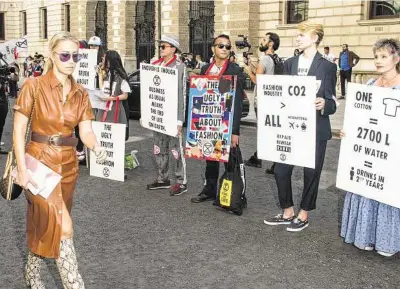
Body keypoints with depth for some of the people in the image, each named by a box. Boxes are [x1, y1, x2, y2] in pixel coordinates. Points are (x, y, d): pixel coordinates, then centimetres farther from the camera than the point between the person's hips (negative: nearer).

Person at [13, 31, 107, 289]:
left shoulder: (81, 94, 3)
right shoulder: (34, 86, -10)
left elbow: (86, 131, -2)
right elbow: (19, 129, -9)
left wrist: (96, 147, -25)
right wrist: (22, 169, -16)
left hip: (68, 163, 5)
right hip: (39, 160, -5)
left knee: (44, 222, 17)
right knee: (60, 224, -14)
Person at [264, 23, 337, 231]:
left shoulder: (327, 67, -4)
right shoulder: (290, 63, 9)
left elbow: (331, 103, -4)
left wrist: (324, 105, -26)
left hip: (315, 129, -4)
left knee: (311, 172, 6)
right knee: (280, 170, 3)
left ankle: (303, 215, 23)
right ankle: (287, 212, 22)